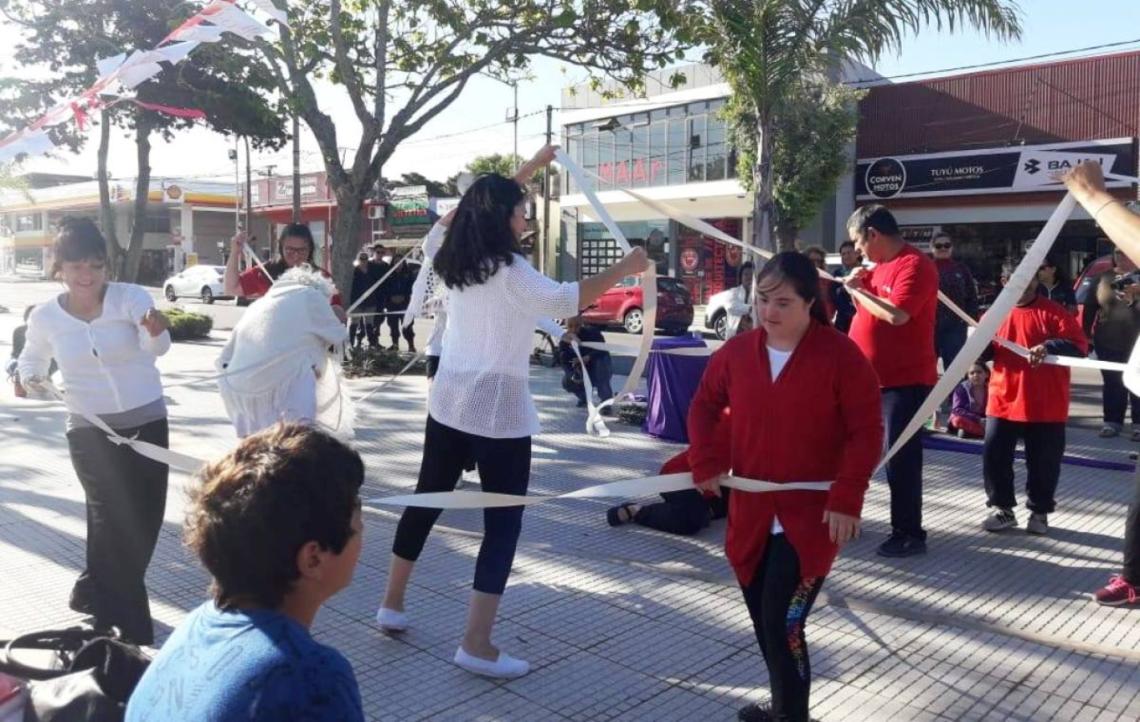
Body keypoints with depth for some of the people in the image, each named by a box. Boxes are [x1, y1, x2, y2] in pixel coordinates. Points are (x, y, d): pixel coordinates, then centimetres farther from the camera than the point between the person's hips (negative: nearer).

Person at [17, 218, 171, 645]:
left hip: (148, 424, 0)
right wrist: (28, 377, -6)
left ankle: (98, 593, 40)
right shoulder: (44, 317, -4)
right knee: (116, 521, -7)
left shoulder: (131, 297, -12)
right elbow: (32, 359, 17)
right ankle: (124, 628, 11)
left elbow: (158, 347, -30)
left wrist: (155, 332, -53)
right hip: (90, 432, 0)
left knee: (144, 522, 10)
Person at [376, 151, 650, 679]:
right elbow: (562, 301, -28)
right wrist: (623, 269, -20)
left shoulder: (456, 262, 10)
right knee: (503, 522, -1)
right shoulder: (507, 269, -14)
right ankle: (476, 645, 0)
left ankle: (393, 605, 31)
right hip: (498, 408, -8)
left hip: (449, 401, 8)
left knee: (427, 498, 19)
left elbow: (489, 203, 27)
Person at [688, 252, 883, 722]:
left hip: (812, 518, -5)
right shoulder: (737, 352, 1)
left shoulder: (841, 355, -11)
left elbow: (866, 432, -10)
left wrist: (847, 499, -17)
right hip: (751, 514, 5)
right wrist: (707, 463, 1)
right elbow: (704, 407, 15)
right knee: (764, 625, 17)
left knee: (783, 627, -9)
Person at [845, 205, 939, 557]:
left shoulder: (914, 265, -16)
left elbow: (896, 314, -29)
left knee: (900, 458, -3)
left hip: (904, 380, -9)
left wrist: (858, 290, -16)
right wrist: (858, 285, 2)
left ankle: (909, 534, 9)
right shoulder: (881, 265, 13)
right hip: (871, 377, 9)